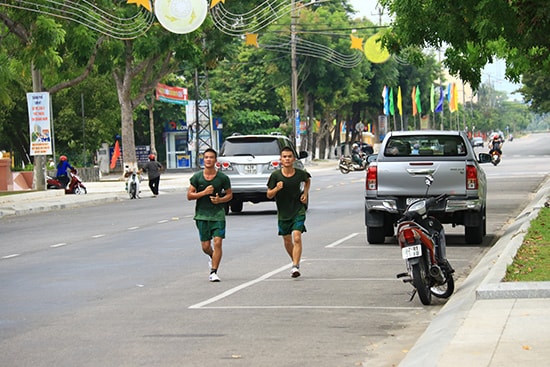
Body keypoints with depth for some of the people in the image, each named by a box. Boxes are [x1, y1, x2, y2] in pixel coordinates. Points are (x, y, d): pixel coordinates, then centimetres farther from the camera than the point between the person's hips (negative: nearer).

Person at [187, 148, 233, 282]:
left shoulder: (223, 178, 1)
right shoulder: (197, 177, 2)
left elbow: (229, 195, 10)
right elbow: (189, 195, 2)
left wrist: (220, 200, -10)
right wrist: (204, 192, -13)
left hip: (218, 214, -1)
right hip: (202, 215, 1)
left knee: (217, 242, -13)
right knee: (205, 246, 3)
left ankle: (214, 271, -7)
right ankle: (213, 257, 38)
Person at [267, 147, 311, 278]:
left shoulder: (300, 174, -7)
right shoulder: (275, 175, -10)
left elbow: (308, 180, 19)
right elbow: (269, 195, -5)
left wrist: (305, 193, 5)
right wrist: (276, 189, -25)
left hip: (298, 211, -2)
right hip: (283, 212, 2)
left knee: (297, 238, -17)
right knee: (287, 241, 13)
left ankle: (295, 267, -19)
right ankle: (296, 262, 37)